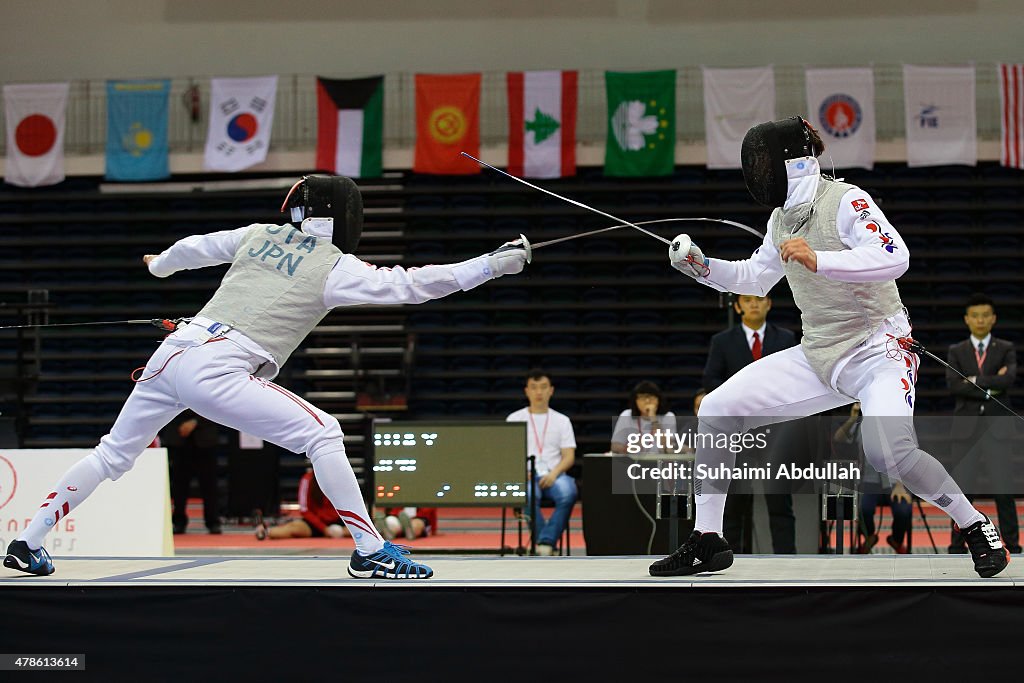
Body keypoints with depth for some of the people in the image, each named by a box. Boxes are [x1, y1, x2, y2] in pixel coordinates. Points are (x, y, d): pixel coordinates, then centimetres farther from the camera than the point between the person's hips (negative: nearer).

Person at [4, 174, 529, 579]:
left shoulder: (259, 235, 16)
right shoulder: (332, 267, -1)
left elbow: (194, 248, 30)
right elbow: (410, 285, -9)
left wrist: (160, 264, 53)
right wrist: (492, 264, -8)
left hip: (173, 353, 7)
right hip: (215, 374, -7)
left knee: (112, 456, 22)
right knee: (321, 434, -5)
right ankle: (370, 552, -10)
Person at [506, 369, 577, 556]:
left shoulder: (562, 421, 15)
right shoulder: (514, 419, 12)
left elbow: (569, 456, 6)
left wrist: (553, 473, -15)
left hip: (554, 475, 1)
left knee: (568, 493, -36)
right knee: (528, 495, -39)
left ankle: (545, 543, -34)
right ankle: (547, 544, -29)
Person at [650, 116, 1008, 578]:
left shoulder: (845, 202, -16)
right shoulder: (783, 217, 7)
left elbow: (895, 258, -31)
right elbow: (754, 279, 24)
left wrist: (818, 259, -39)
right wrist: (702, 267, 8)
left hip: (877, 350, -8)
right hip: (819, 357, 8)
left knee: (888, 452, -33)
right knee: (715, 413, -4)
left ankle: (976, 527, -9)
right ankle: (707, 542, 6)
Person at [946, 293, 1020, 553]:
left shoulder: (1006, 349, 7)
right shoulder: (956, 351, 9)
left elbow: (1009, 378, -12)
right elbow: (953, 385, -7)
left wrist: (976, 380, -10)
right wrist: (990, 389, -11)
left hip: (997, 427, -1)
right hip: (967, 428, 1)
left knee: (1003, 488, -2)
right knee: (963, 489, 2)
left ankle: (1012, 543, 3)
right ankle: (958, 545, 6)